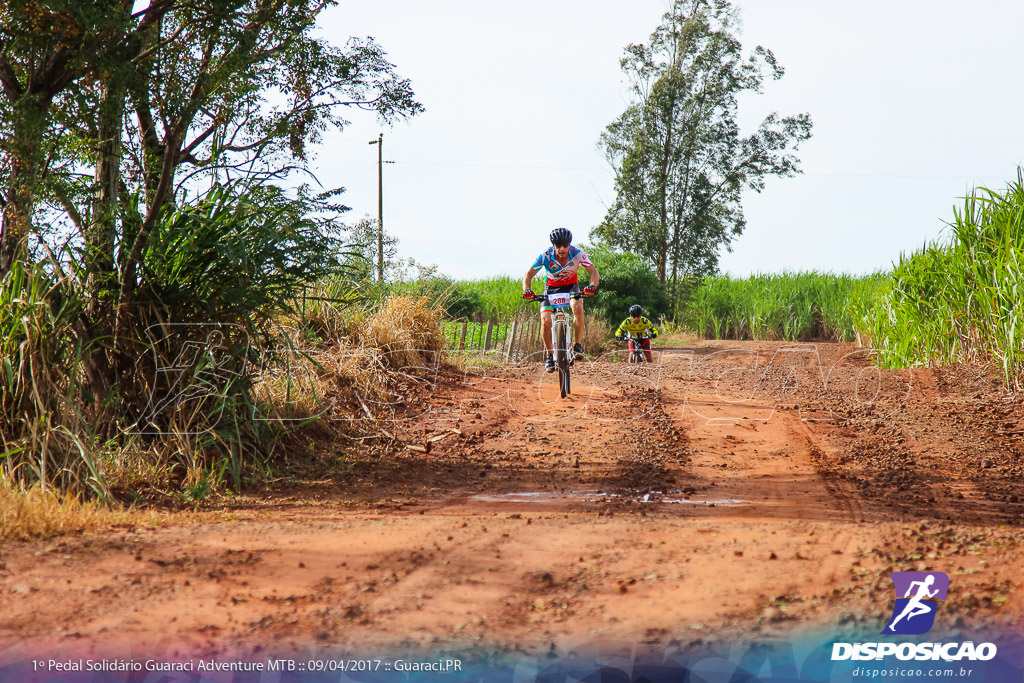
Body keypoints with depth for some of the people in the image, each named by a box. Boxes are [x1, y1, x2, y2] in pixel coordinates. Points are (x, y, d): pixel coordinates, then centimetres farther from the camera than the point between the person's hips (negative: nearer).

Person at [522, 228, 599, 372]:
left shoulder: (577, 254, -26)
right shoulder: (545, 256, -26)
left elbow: (594, 272, -29)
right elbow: (528, 275, -21)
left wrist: (592, 286, -51)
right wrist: (527, 291, -43)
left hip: (571, 286, 0)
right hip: (552, 287, 0)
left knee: (578, 307, -33)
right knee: (545, 321, -19)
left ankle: (578, 346, -21)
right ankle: (549, 354, 2)